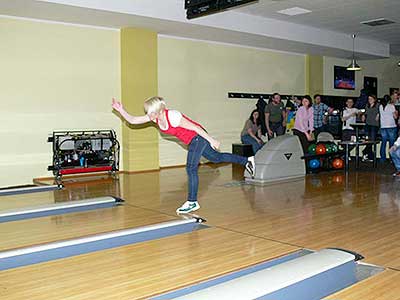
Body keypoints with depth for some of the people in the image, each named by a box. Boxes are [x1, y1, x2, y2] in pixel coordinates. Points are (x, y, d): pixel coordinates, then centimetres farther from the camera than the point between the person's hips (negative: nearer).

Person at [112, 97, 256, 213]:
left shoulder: (172, 116, -29)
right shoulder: (155, 118, -7)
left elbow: (195, 127, -23)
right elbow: (132, 120, -2)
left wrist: (211, 140, -18)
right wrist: (121, 110, -16)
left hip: (198, 137, -9)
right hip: (191, 141, 9)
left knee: (191, 168, -12)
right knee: (216, 157, 20)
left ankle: (192, 202, -1)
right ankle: (247, 160, 36)